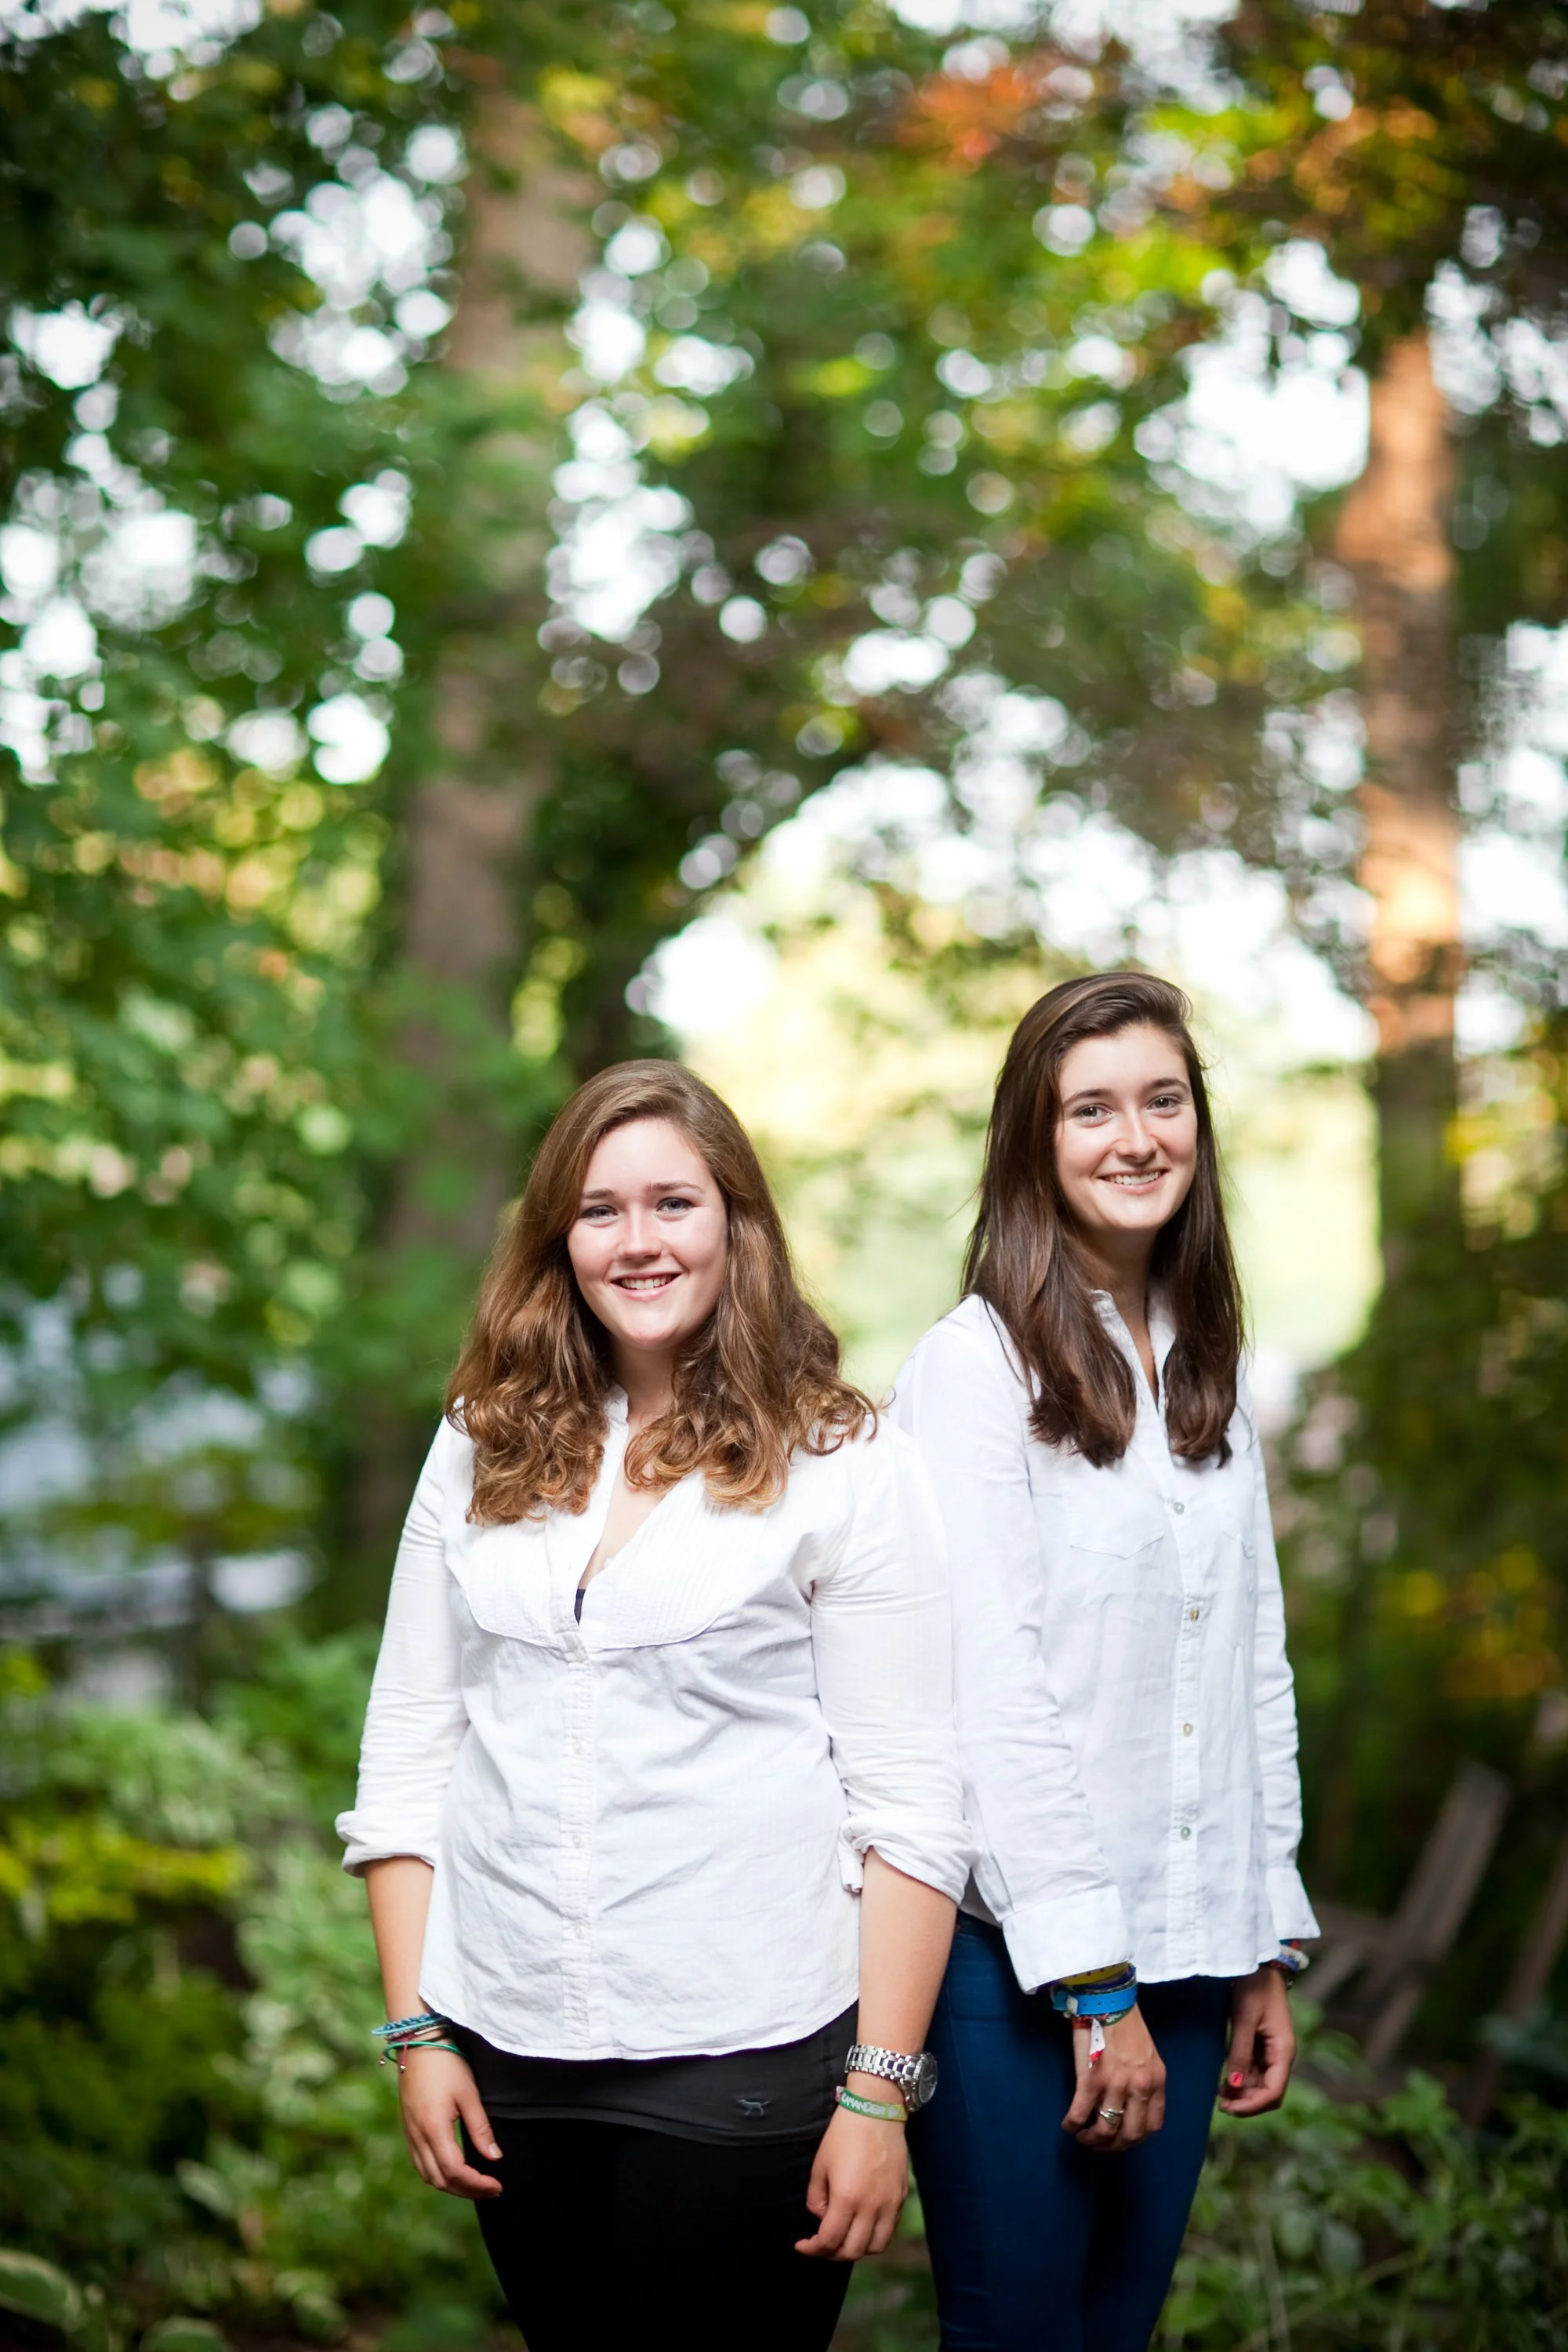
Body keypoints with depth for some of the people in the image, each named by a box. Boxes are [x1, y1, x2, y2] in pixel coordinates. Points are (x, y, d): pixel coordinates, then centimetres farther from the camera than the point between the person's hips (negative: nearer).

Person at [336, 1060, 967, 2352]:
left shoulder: (843, 1465, -4)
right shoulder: (484, 1449, 7)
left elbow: (910, 1803, -7)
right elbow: (408, 1751, 9)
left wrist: (878, 2094, -11)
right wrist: (417, 2032, 5)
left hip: (743, 2057, -4)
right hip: (512, 2055, 4)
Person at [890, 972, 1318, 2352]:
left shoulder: (1209, 1378, 13)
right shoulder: (977, 1368, -9)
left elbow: (1254, 1673, 15)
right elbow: (989, 1694, -14)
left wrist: (1268, 1950, 11)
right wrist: (1092, 1984, -15)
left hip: (1186, 1953, 6)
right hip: (1015, 1959, -6)